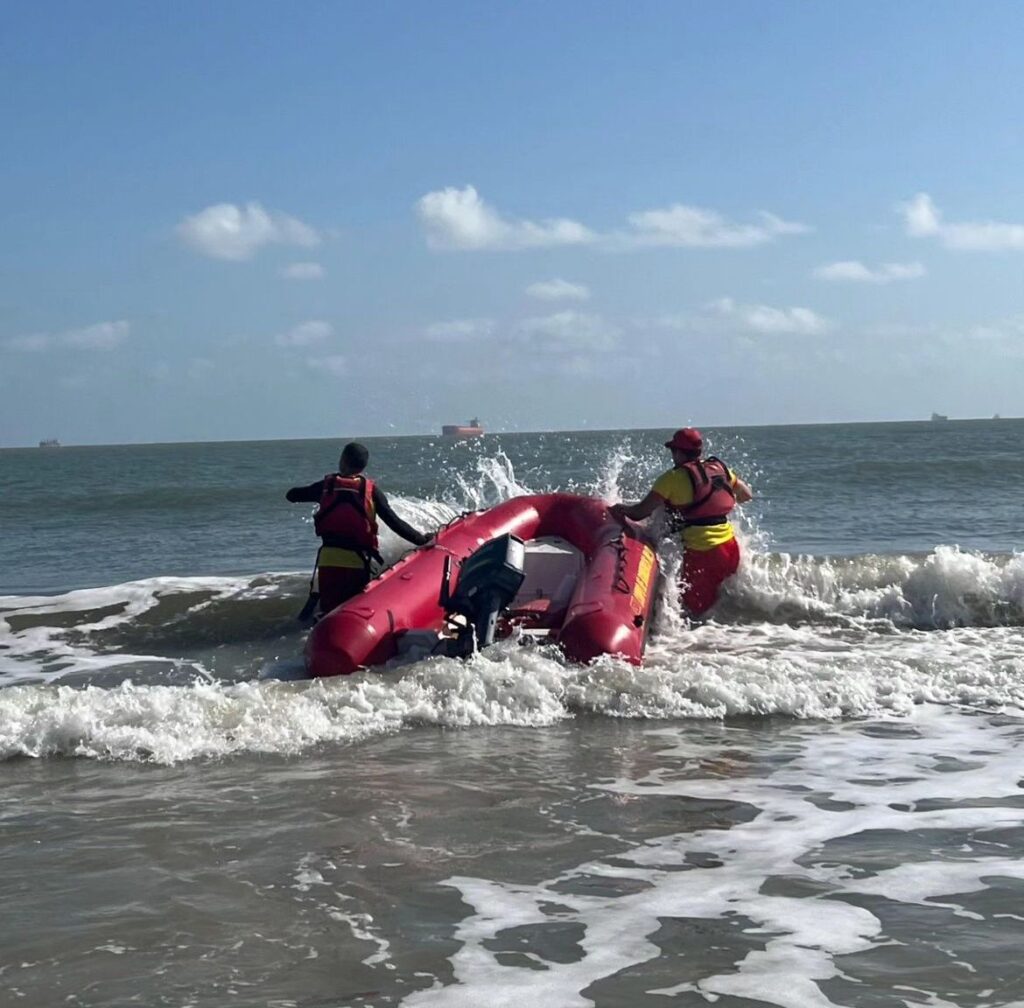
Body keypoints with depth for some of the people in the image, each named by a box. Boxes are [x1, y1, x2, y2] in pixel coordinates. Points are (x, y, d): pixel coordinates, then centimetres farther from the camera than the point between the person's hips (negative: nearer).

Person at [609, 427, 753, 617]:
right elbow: (746, 495, 21)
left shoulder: (673, 477, -8)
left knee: (695, 605, 6)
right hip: (729, 545, 6)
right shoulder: (720, 468, 9)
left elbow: (640, 512, -7)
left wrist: (619, 509, 11)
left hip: (701, 553, -6)